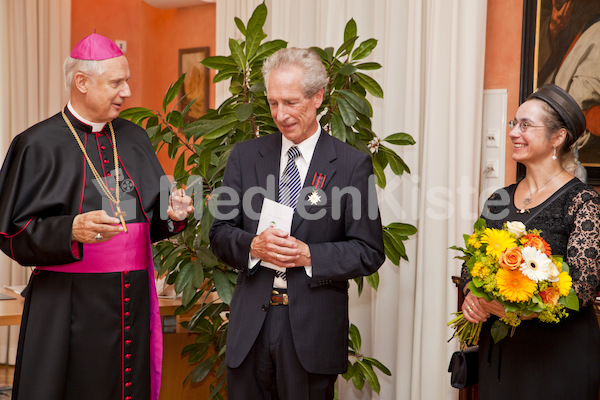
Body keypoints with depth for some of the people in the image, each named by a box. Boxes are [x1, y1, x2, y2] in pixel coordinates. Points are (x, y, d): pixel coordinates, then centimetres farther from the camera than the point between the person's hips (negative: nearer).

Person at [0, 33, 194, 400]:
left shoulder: (134, 138, 12)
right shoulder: (40, 145, -5)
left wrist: (171, 214, -6)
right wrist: (71, 231, -24)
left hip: (134, 299, 5)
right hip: (68, 308, -4)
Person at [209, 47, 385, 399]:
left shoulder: (353, 165, -3)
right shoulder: (245, 156, 7)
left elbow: (370, 253, -3)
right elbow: (220, 233, 7)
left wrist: (309, 255, -17)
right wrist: (253, 246, -14)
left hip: (313, 330, -2)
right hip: (250, 327, 3)